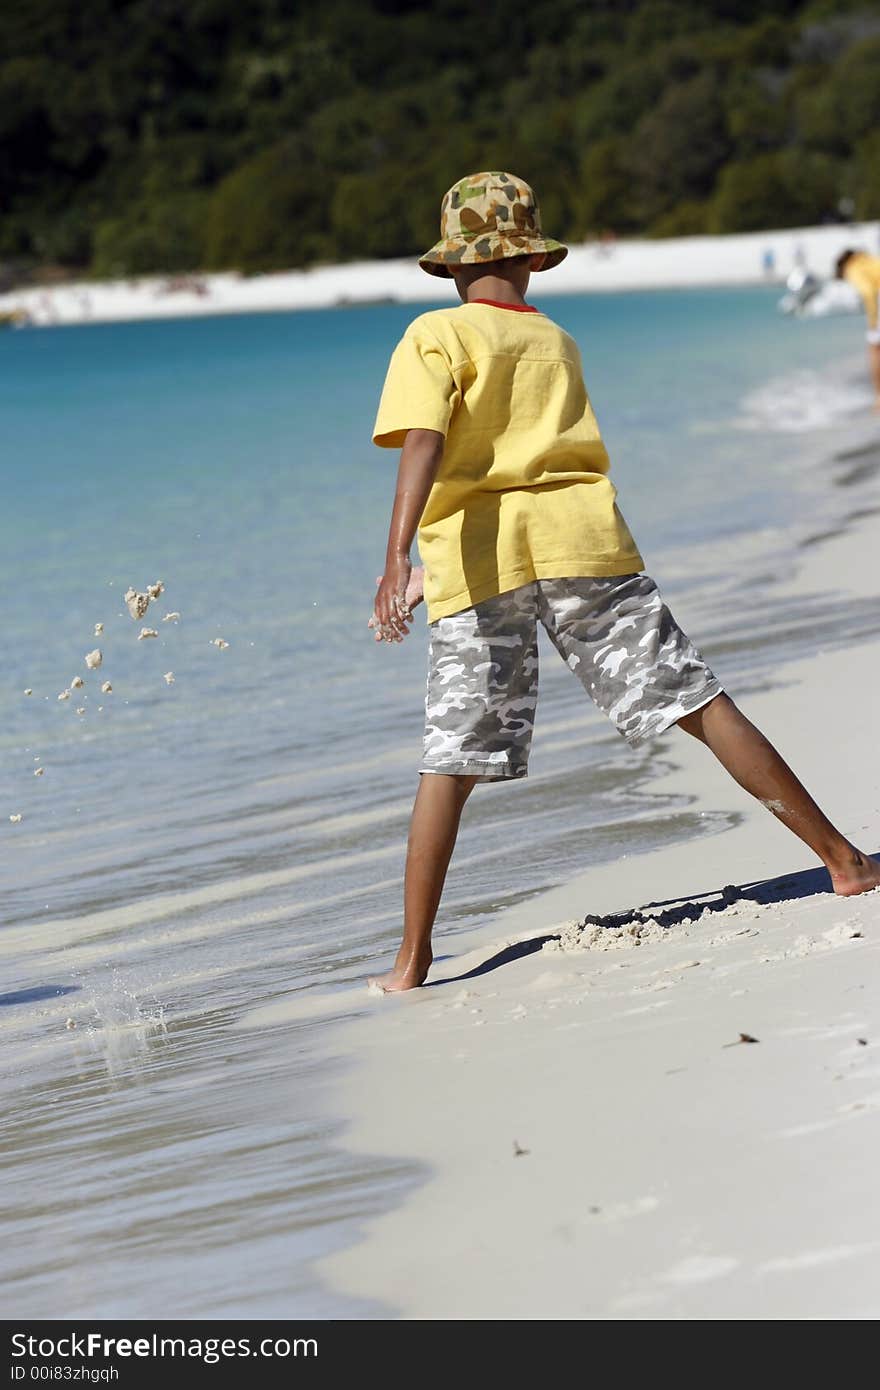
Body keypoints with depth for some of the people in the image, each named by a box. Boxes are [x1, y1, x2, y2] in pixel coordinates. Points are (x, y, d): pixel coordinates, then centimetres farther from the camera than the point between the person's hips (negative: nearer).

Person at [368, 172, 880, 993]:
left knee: (449, 765, 2)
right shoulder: (557, 342, 21)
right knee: (700, 704, 4)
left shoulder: (435, 337, 5)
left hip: (477, 562, -2)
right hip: (580, 538, 3)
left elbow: (423, 444, -12)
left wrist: (398, 558, -23)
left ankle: (412, 959, 2)